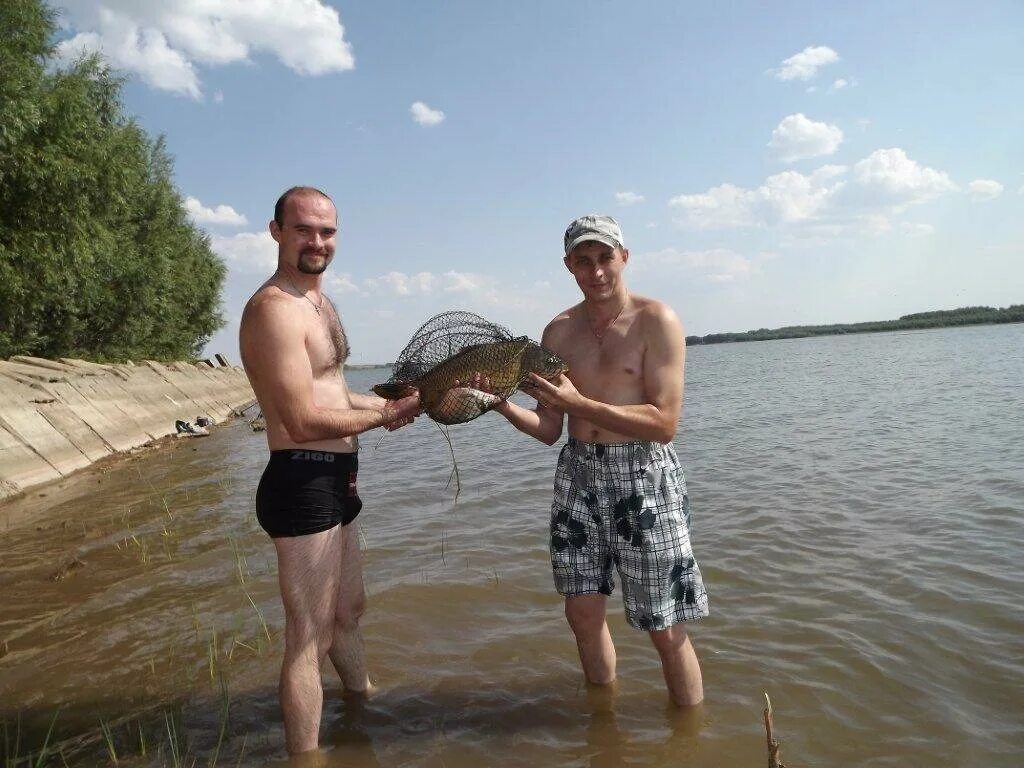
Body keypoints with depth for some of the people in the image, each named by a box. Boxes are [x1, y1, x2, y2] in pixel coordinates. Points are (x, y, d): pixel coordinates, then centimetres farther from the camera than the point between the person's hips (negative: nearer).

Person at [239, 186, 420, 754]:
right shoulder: (275, 308, -19)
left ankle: (364, 707, 50)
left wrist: (386, 402, 9)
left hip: (335, 482, 11)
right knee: (309, 638, 0)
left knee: (348, 611, 28)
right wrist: (382, 416, -12)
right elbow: (303, 421, -24)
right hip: (302, 485, -11)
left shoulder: (317, 301, 14)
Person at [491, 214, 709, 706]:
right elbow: (549, 430, 5)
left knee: (666, 630, 3)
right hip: (578, 475, 5)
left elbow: (664, 424, -16)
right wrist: (505, 406, -14)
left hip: (643, 478, -4)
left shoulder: (655, 321, -8)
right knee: (583, 612, 13)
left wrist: (580, 403, -22)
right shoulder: (559, 331, 6)